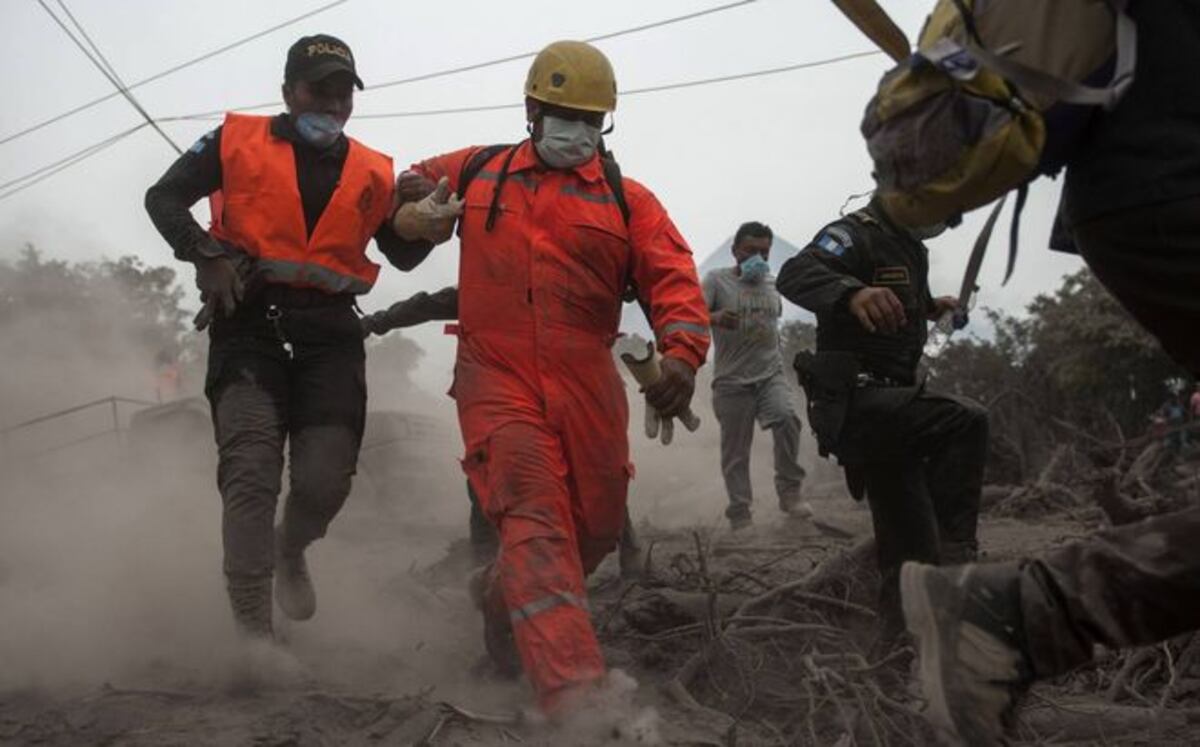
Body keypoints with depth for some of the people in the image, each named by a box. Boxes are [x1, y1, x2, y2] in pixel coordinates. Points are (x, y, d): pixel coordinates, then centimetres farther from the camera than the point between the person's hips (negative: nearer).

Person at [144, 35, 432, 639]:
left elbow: (402, 255, 18)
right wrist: (206, 254, -8)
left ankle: (290, 550, 31)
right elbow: (164, 197, 9)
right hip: (250, 320, -2)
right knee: (250, 474, -14)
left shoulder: (372, 173, 15)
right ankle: (251, 630, -6)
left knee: (325, 481, -5)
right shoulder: (238, 142, 9)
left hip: (330, 333, 2)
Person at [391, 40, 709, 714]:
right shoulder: (475, 173, 13)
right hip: (498, 379, -2)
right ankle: (575, 695, -28)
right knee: (535, 519, -20)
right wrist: (419, 208, 4)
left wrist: (683, 352, -23)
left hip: (588, 388, 3)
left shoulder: (629, 200, 9)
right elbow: (411, 194, 30)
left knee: (596, 529, 10)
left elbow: (673, 279, -3)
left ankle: (503, 596, 40)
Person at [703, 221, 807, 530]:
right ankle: (739, 514, 12)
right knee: (735, 452, 1)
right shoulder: (717, 279, -1)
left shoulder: (771, 282, 14)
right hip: (732, 380, -3)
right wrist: (715, 317, -37)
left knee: (787, 418, -25)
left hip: (771, 375, 3)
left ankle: (789, 493, -13)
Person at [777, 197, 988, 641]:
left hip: (890, 403, 10)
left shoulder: (912, 247, 20)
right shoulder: (858, 234, -11)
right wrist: (852, 292, -52)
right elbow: (795, 275, -34)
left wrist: (928, 308, 23)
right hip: (855, 399, -10)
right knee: (965, 422, -33)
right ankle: (954, 555, -28)